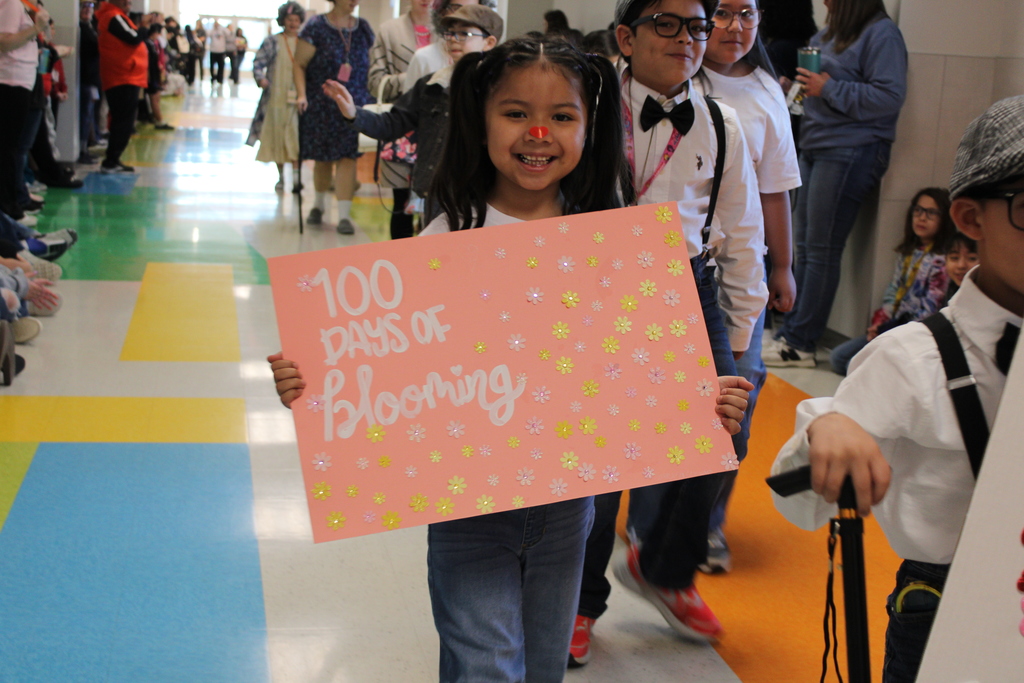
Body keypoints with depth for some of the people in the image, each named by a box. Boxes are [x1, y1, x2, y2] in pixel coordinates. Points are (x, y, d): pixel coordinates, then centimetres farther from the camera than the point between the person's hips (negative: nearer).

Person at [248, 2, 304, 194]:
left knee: (296, 137, -10)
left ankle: (297, 177, -14)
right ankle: (281, 178, 18)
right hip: (277, 97, 0)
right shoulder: (272, 42, 3)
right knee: (277, 137, 6)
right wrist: (260, 78, -20)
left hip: (298, 98, 0)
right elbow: (258, 62, -1)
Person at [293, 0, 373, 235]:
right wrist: (302, 94, -15)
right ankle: (319, 204, 32)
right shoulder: (317, 26, -3)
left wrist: (372, 98, 5)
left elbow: (370, 65, 14)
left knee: (347, 156, -7)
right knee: (323, 157, 8)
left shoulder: (363, 28, 8)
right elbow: (299, 64, -2)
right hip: (321, 104, -2)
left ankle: (344, 214, -6)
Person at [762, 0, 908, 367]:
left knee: (822, 250, -5)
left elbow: (890, 97, -18)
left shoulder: (882, 34, -10)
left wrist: (829, 89, -17)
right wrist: (802, 85, 9)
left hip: (850, 153, -9)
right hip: (815, 150, 9)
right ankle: (790, 333, 16)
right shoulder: (830, 34, 17)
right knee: (803, 245, 10)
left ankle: (800, 344, 0)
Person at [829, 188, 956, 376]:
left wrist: (885, 332, -14)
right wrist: (878, 323, -5)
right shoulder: (908, 253, 12)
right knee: (837, 357, 1)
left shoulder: (941, 262, -13)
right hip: (891, 326, 8)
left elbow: (929, 313, -15)